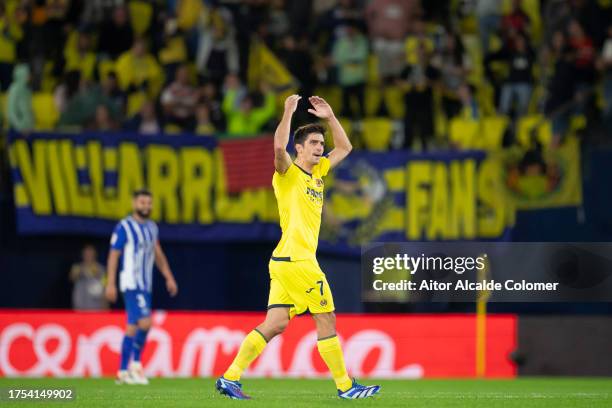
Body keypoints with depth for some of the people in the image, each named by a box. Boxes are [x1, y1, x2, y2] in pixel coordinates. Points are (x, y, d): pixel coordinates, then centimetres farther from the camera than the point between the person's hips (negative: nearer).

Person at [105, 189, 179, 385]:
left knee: (133, 327, 8)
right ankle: (136, 363, -5)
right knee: (144, 322, -17)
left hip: (145, 285, 7)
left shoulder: (152, 227, 14)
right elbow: (113, 255, -8)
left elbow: (158, 254, 22)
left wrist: (169, 277, 16)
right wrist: (111, 283, -13)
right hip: (131, 284, -7)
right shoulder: (124, 227, -7)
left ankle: (123, 372, 13)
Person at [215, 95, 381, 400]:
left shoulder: (317, 172, 18)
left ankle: (230, 378, 0)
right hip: (295, 258, -8)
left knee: (275, 324, 2)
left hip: (286, 261, 8)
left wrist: (330, 117, 18)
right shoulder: (288, 174, -6)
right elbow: (279, 147, -27)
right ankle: (345, 386, 2)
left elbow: (344, 148, 29)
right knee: (326, 320, -3)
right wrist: (288, 112, -24)